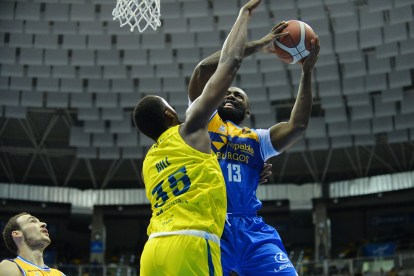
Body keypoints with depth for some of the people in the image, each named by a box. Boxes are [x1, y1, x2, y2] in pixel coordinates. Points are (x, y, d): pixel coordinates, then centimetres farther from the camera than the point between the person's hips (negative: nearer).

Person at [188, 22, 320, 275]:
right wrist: (258, 45, 7)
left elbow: (298, 126, 7)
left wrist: (307, 71, 9)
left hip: (251, 229, 3)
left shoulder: (257, 139, 24)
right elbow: (204, 68, 4)